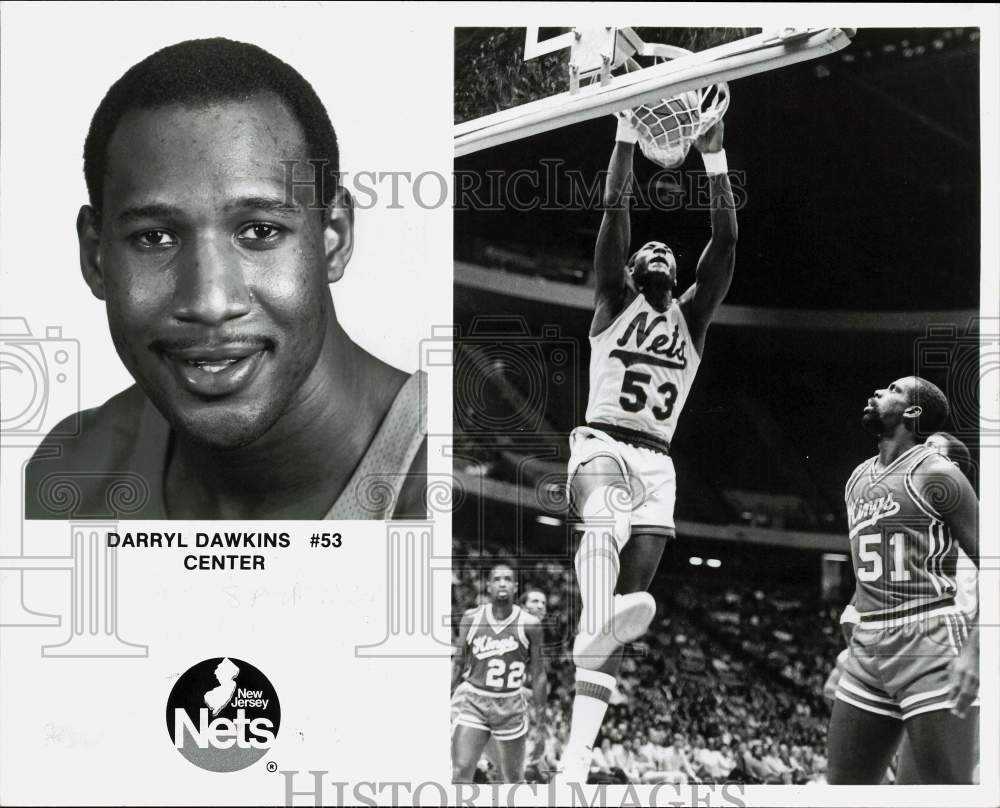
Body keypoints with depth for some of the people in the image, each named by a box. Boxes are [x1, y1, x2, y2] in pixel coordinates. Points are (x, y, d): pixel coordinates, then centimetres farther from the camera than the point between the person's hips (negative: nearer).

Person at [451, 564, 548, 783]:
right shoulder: (471, 619, -1)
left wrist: (541, 721, -1)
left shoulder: (529, 625, -6)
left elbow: (538, 675, 0)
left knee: (514, 778, 11)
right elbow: (458, 664, 8)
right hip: (472, 701, 0)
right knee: (461, 772, -12)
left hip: (511, 706, 0)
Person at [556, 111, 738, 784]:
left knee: (627, 600, -8)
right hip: (603, 445, -3)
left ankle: (576, 758, -11)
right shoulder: (614, 304, 11)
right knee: (602, 521, -38)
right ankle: (603, 620, -66)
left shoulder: (692, 317, 19)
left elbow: (727, 241, 9)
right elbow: (615, 208, 1)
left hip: (658, 466, 3)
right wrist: (628, 133, -1)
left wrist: (715, 157, 5)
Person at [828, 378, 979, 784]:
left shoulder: (935, 475, -6)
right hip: (868, 648, 8)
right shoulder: (857, 480, 17)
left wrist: (973, 651, -22)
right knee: (843, 785, 8)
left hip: (930, 644, -7)